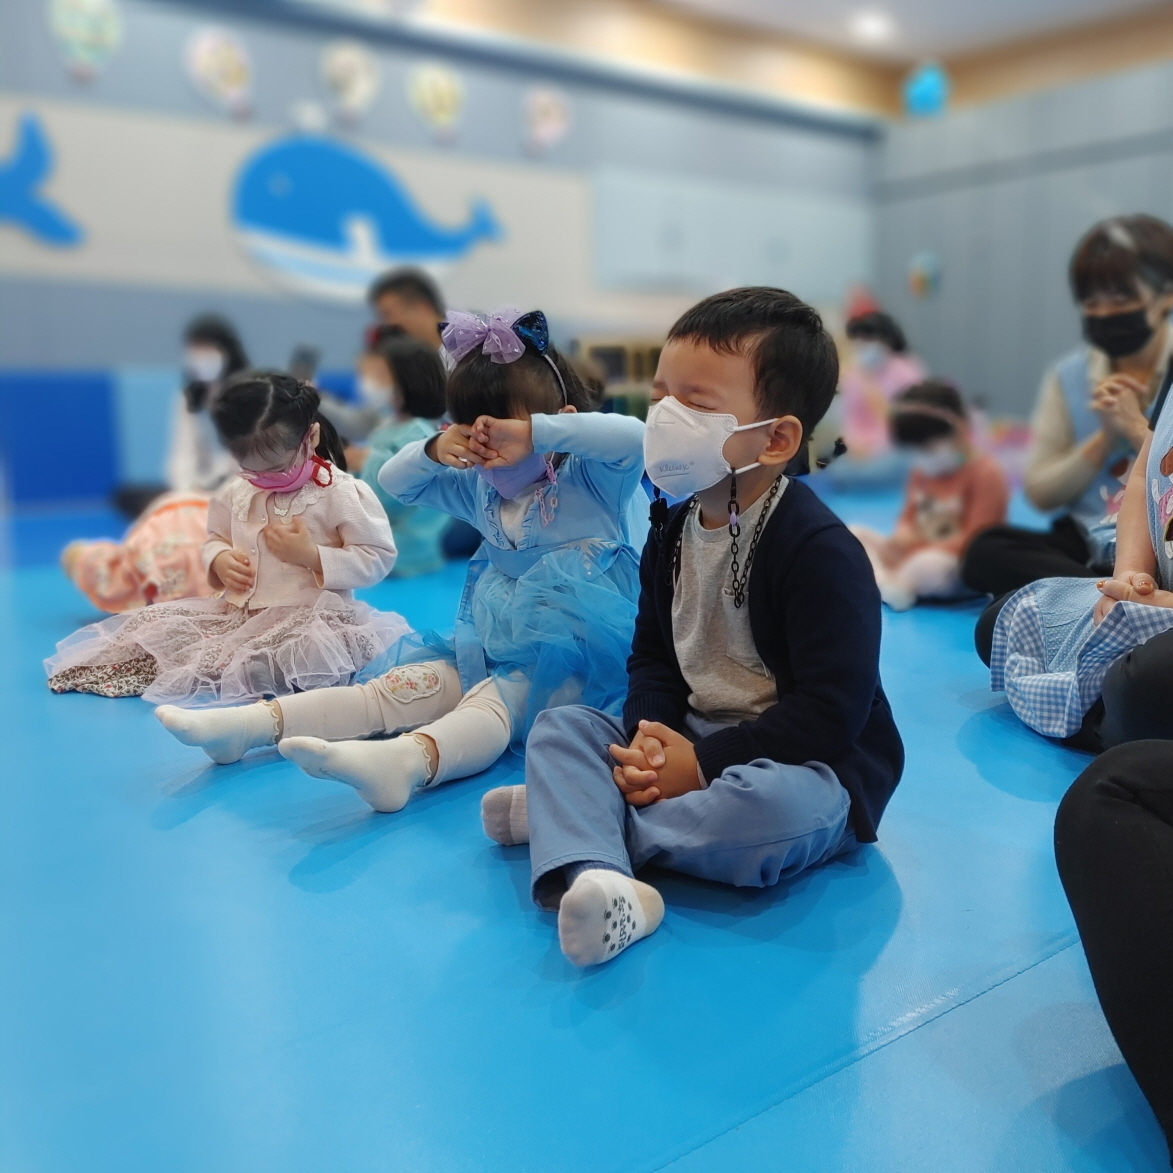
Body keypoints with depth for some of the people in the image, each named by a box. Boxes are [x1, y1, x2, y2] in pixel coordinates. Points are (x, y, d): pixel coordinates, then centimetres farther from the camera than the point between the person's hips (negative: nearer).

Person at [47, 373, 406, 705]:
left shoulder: (344, 494, -10)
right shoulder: (235, 494, 8)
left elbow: (377, 560, -11)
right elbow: (215, 539, 23)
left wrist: (311, 555, -21)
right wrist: (220, 560, -2)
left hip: (310, 617, -6)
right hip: (238, 611, 6)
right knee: (155, 621, -4)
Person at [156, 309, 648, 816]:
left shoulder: (593, 482, -7)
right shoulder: (479, 490, 12)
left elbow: (633, 436, -29)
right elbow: (393, 481, 18)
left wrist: (533, 431, -28)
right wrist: (433, 450, -5)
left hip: (567, 662, -6)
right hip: (485, 652, 7)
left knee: (491, 701, -36)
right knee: (393, 688, -9)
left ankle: (406, 761, -63)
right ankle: (252, 724, -16)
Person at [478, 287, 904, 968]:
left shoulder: (820, 550, -20)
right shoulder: (674, 530, 4)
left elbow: (830, 710, -23)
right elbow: (653, 654, 10)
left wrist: (705, 761, -22)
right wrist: (647, 737, -11)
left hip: (807, 766, -7)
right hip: (689, 740, 7)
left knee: (777, 811, -39)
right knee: (561, 724, -5)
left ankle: (565, 815, -19)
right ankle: (594, 874, -33)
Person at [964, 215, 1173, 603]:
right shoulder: (1069, 376, 9)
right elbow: (1040, 494, 4)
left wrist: (1137, 428, -11)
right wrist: (1105, 438, -8)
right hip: (1087, 548, 5)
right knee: (987, 550, -28)